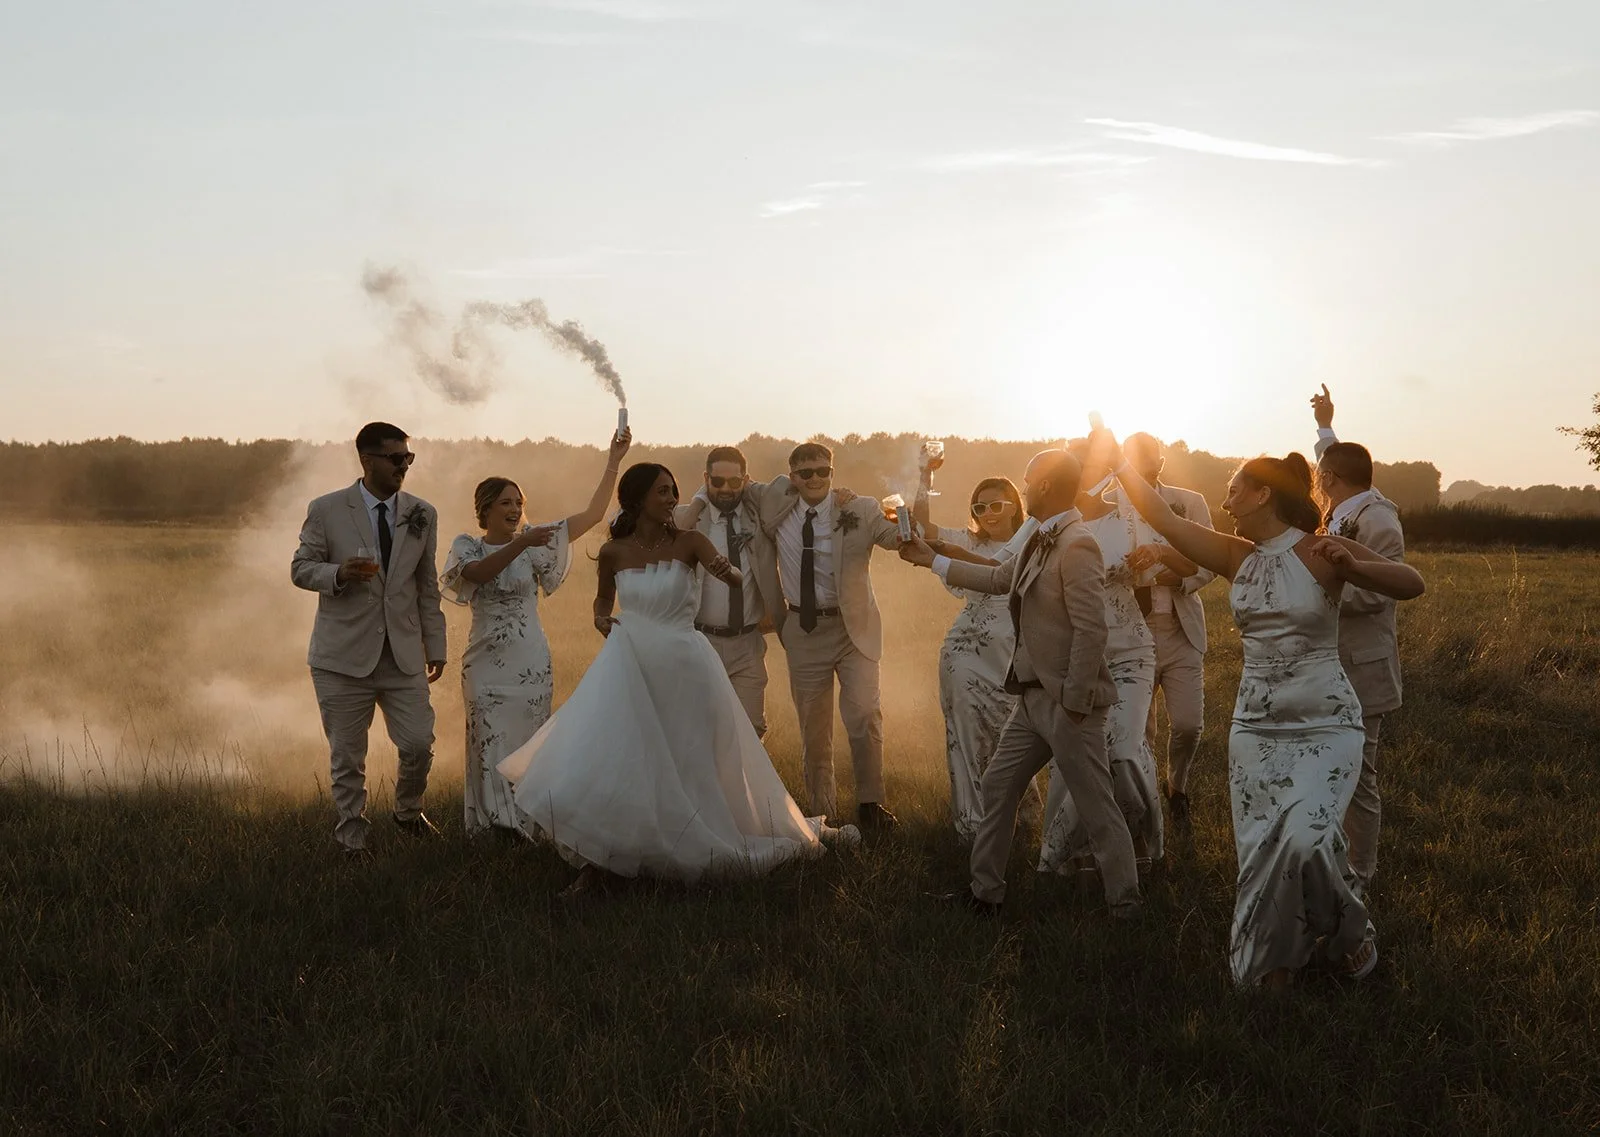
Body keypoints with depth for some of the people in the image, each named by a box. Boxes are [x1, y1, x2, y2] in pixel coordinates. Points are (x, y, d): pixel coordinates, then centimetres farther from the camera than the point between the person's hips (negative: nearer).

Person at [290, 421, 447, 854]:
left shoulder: (422, 514, 7)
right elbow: (300, 568, 1)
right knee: (346, 756, 5)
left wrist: (435, 645, 11)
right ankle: (352, 841, 21)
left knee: (419, 745, -1)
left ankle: (408, 812, 28)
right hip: (343, 655, -2)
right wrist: (338, 574, -20)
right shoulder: (326, 510, -3)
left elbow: (427, 586, 12)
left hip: (403, 654, 2)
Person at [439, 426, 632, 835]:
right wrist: (520, 544, -34)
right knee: (491, 750, 0)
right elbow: (480, 572, -22)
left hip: (532, 664, 2)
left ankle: (526, 826, 16)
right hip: (488, 665, -2)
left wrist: (614, 460, -5)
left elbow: (593, 514, 1)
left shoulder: (535, 541, 5)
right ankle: (492, 828, 11)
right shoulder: (467, 546, 2)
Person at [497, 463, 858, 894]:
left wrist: (727, 571, -45)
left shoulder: (688, 543, -5)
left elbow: (735, 578, -21)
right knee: (612, 760, -5)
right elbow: (603, 597, 20)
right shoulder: (613, 551, 1)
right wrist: (601, 619, -2)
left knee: (694, 765, 7)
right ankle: (598, 860, 5)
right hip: (631, 665, 2)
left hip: (683, 666, -1)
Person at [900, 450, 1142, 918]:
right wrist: (932, 561, 32)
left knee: (1096, 807, 0)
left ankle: (1125, 905, 12)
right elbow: (1000, 579, 26)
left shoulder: (1076, 546, -19)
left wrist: (1075, 703, -21)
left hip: (1066, 701, -10)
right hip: (1033, 696, 10)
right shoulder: (1040, 542, 10)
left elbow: (1090, 630, -23)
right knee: (997, 788, 15)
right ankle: (986, 891, 26)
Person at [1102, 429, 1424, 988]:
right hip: (1255, 726, 5)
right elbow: (1163, 518, 6)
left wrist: (1352, 567, -31)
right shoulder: (1237, 557, 6)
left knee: (1305, 838, -22)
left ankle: (1352, 935, 4)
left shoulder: (1320, 552, -9)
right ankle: (1274, 965, 18)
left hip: (1324, 727, -5)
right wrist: (1117, 460, 6)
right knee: (1260, 851, 2)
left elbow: (1412, 583, -15)